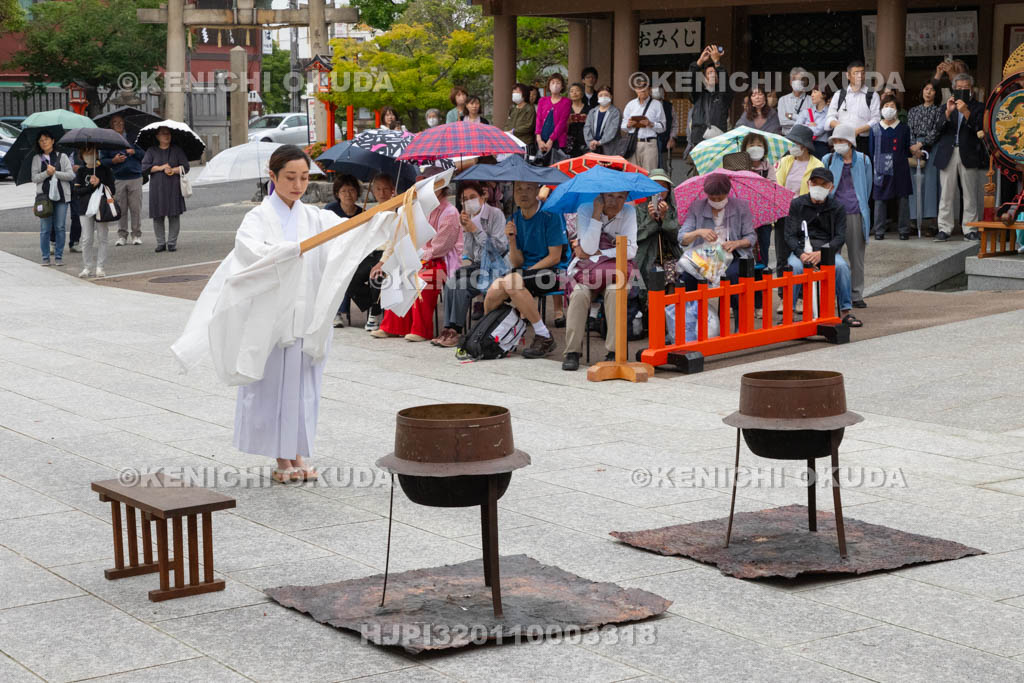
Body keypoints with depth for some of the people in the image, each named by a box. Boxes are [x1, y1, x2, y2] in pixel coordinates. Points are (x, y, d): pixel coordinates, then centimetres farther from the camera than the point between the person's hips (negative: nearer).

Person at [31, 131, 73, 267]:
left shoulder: (62, 157, 7)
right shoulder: (37, 159, 9)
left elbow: (71, 175, 0)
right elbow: (34, 178, 1)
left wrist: (55, 172, -10)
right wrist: (47, 173, -14)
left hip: (61, 196, 0)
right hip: (44, 196, 0)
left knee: (60, 228, 0)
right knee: (45, 229, -2)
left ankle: (59, 256, 8)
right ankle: (45, 257, 6)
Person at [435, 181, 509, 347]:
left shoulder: (495, 214, -5)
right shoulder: (468, 219, 12)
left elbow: (500, 246, -12)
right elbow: (470, 253, 10)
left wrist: (476, 230, -14)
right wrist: (466, 230, -4)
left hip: (495, 267, -6)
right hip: (478, 265, 6)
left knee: (460, 279, -28)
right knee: (452, 279, -23)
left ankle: (456, 330, -23)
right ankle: (450, 328, -25)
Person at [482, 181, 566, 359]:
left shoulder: (550, 215, -8)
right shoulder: (514, 219, 10)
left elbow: (554, 257, -11)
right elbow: (517, 263, 7)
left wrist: (527, 272, -13)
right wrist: (512, 239, -10)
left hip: (549, 272, -5)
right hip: (525, 272, 5)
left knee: (511, 283, -33)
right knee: (493, 293, -22)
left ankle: (544, 337, -22)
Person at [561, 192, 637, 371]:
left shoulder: (629, 214, 0)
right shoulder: (585, 210, -5)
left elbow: (630, 250, -9)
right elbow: (589, 248, -17)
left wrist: (598, 253, -14)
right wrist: (597, 214, -19)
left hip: (617, 269, 0)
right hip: (586, 268, 0)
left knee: (615, 292, -33)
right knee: (580, 294, -32)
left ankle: (614, 351, -28)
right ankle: (572, 352, -25)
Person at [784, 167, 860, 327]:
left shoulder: (837, 208, 5)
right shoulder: (797, 204, 4)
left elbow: (840, 237, -2)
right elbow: (790, 234, 0)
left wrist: (822, 253, -20)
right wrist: (801, 253, -19)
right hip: (801, 249, -1)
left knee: (841, 266, -30)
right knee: (794, 266, -34)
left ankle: (845, 312, -20)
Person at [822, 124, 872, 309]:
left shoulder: (863, 160, 7)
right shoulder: (828, 160, 5)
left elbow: (867, 186, 17)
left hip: (856, 214, 1)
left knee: (857, 255, 5)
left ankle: (856, 295, 13)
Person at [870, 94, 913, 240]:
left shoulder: (904, 128, 6)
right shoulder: (875, 129, 5)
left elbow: (907, 150, 11)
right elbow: (871, 151, 7)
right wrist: (873, 168, 3)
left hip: (900, 169, 0)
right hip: (881, 169, 0)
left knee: (903, 199, 2)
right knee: (879, 199, 0)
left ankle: (904, 230, 9)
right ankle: (879, 231, 7)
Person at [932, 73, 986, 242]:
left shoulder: (978, 107, 7)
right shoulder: (947, 106, 14)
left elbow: (979, 129, -6)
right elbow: (940, 130, 3)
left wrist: (966, 112, -14)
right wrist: (948, 112, -10)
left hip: (968, 154, -2)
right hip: (948, 153, 2)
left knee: (970, 194, 0)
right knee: (946, 193, 0)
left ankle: (970, 229, 6)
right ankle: (944, 229, 4)